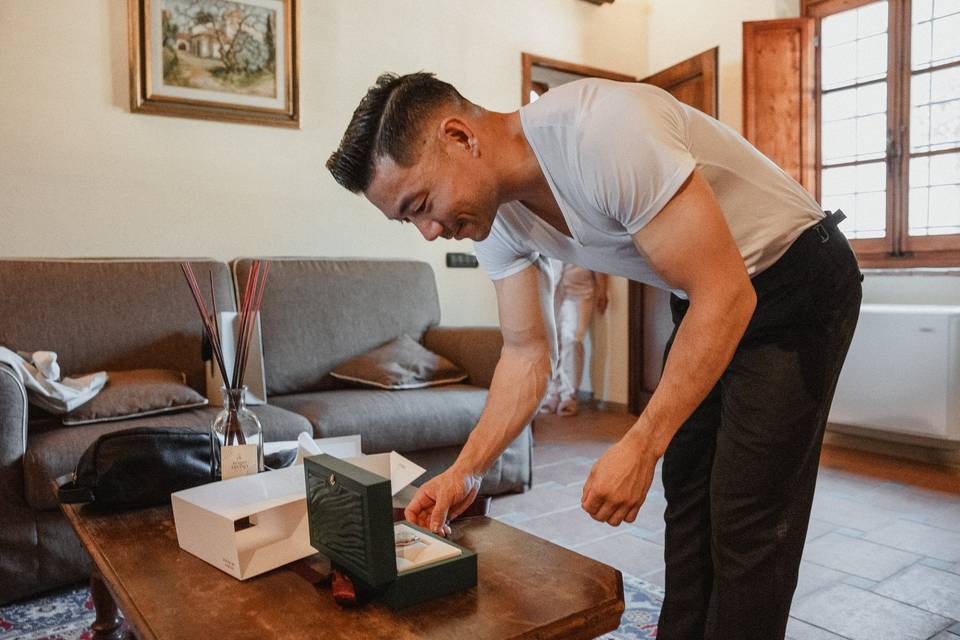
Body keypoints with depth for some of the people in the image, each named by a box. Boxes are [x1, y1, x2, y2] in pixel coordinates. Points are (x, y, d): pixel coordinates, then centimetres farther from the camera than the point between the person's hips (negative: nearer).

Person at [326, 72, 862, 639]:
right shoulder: (496, 216, -8)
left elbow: (726, 296, -31)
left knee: (748, 523, -5)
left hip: (802, 281, -7)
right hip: (707, 298, 7)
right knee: (687, 502, 12)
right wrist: (466, 471, -9)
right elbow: (527, 353, -1)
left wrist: (640, 446, -30)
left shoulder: (602, 131, -34)